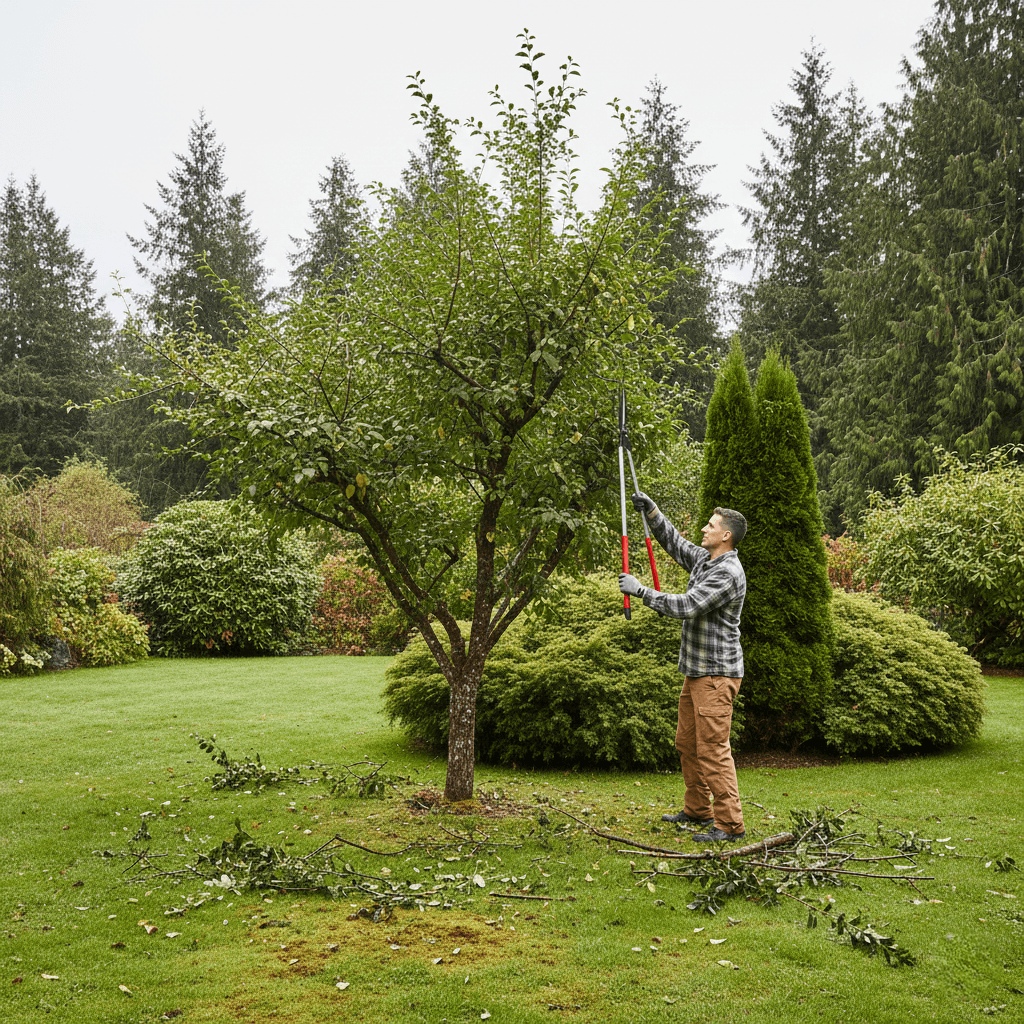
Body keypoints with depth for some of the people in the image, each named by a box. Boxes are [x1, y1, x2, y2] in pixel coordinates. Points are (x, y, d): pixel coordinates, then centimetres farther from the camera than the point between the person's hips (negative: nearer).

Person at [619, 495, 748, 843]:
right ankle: (697, 810, 28)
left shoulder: (729, 573, -19)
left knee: (713, 748, -10)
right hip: (696, 671, 10)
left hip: (717, 674, -10)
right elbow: (672, 541, 24)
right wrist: (650, 510, 10)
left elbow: (687, 606, -25)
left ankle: (730, 824, -5)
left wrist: (641, 590, -19)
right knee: (687, 743, 16)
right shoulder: (703, 560, 11)